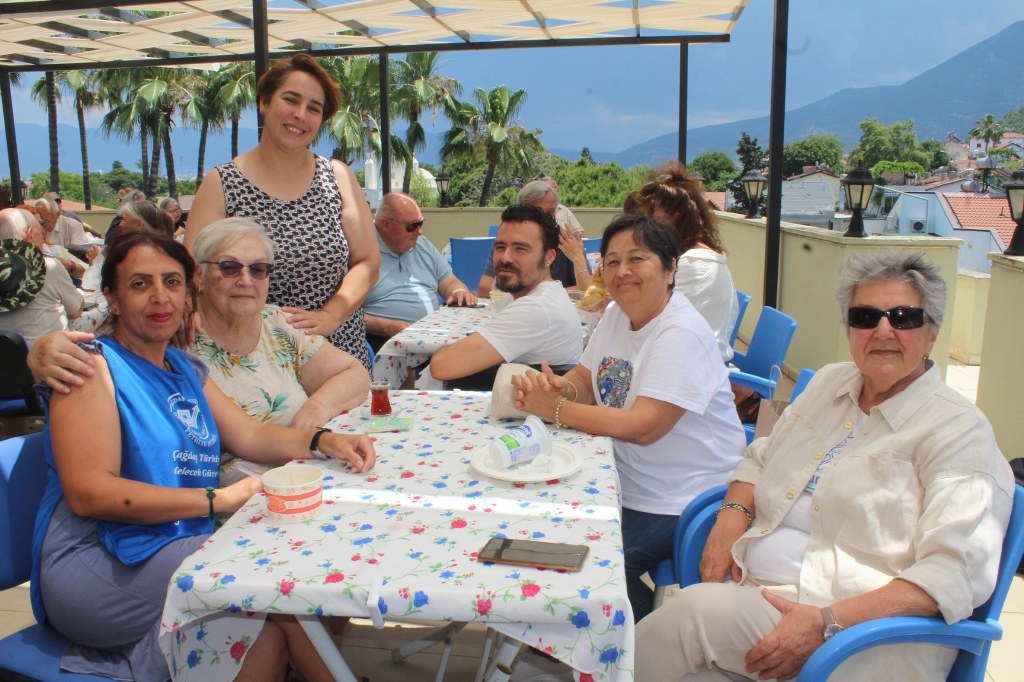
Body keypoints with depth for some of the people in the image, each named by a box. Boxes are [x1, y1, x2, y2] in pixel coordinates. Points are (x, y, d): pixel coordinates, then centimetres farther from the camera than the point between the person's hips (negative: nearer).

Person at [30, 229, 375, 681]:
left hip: (179, 546, 7)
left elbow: (250, 436, 16)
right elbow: (88, 494, -18)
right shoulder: (95, 367, -9)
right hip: (97, 566, -7)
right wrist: (217, 500, -20)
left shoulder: (186, 370, 16)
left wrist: (323, 441, -3)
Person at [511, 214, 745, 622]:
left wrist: (555, 411, -21)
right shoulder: (617, 315, 6)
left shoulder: (681, 334, -21)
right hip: (631, 486, 8)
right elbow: (583, 380, 9)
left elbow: (642, 427, -27)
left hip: (682, 504, -7)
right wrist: (557, 387, -16)